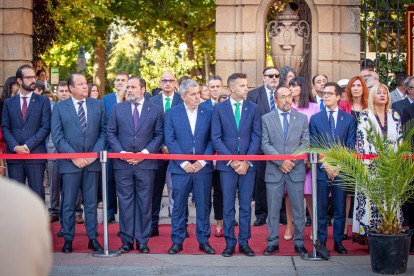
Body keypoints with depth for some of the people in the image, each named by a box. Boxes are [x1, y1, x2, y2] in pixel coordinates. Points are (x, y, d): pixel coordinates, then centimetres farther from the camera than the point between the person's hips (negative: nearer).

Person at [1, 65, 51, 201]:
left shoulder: (43, 101, 6)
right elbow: (4, 128, 6)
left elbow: (45, 127, -3)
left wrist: (27, 146, -12)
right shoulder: (9, 103, 12)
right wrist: (15, 147, -10)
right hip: (14, 154, 2)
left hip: (36, 154, -2)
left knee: (37, 192, -1)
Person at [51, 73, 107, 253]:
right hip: (70, 163, -1)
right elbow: (57, 136, -2)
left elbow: (104, 131, 7)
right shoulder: (59, 107, 4)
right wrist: (73, 156, -11)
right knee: (68, 204, 2)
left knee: (91, 203, 6)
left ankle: (93, 238, 13)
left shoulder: (98, 105, 9)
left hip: (92, 162, 2)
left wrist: (96, 153, -7)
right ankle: (68, 239, 11)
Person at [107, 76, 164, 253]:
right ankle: (126, 240, 11)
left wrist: (145, 153, -9)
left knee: (144, 203, 3)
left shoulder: (155, 110, 6)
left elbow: (159, 135, 3)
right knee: (125, 202, 3)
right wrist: (122, 152, -8)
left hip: (146, 164, -1)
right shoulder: (117, 108, 9)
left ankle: (142, 241, 10)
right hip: (122, 164, 1)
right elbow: (111, 133, 6)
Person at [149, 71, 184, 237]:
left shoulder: (182, 101, 3)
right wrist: (161, 146, -7)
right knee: (155, 189, 5)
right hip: (157, 150, 2)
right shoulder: (152, 102, 8)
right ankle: (153, 226, 12)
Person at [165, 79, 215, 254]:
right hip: (180, 168, -1)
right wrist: (183, 163, -10)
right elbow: (170, 140, -2)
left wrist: (202, 161, -8)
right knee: (178, 206, 4)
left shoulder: (208, 113, 6)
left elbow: (212, 140, 3)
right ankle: (177, 241, 13)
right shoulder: (172, 113, 3)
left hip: (203, 168, 1)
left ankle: (203, 241, 15)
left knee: (203, 205, 5)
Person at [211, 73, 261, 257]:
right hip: (227, 165, -1)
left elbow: (256, 136, 2)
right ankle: (230, 243, 12)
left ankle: (244, 243, 14)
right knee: (228, 207, 4)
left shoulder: (253, 108, 6)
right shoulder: (219, 108, 2)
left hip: (248, 164, 1)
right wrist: (232, 161, -10)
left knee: (246, 206, 6)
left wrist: (247, 161, -8)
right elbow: (216, 138, -2)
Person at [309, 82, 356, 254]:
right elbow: (313, 147, 3)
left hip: (342, 170, 0)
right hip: (322, 170, 0)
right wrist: (325, 166, -9)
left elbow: (351, 146, 4)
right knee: (321, 209, 2)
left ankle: (338, 241, 14)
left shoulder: (349, 119, 8)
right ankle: (321, 242, 11)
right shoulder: (315, 119, 7)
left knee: (340, 208, 4)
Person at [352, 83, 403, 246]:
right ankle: (368, 233, -4)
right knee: (370, 200, -7)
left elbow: (399, 140, 11)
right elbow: (361, 139, -5)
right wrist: (368, 163, -13)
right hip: (371, 164, -4)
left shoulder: (394, 116, 12)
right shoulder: (365, 115, 1)